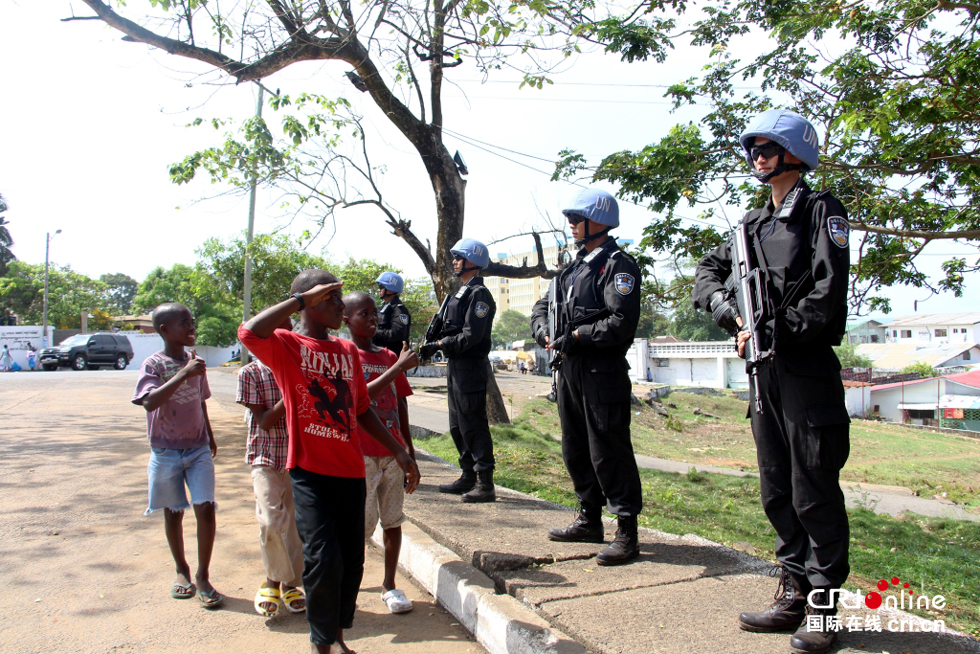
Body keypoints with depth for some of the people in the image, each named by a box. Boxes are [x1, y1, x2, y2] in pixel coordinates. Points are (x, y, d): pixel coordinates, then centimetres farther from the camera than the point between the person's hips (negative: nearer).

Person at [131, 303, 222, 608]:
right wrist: (184, 374, -33)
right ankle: (182, 570, 31)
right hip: (166, 452, -3)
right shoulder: (153, 364, -10)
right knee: (173, 512, 11)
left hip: (198, 449, 3)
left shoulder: (195, 361, 5)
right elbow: (149, 402, -28)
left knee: (205, 508, -8)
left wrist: (210, 436, 24)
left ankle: (203, 576, 5)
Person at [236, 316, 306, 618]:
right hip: (266, 456, -3)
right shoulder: (251, 372, -5)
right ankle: (276, 580, 14)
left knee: (295, 522, 5)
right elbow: (264, 421, -11)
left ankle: (289, 582, 23)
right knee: (272, 521, -10)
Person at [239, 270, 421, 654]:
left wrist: (399, 452, 14)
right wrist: (302, 298, -18)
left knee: (351, 561, 9)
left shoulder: (348, 350, 13)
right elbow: (249, 333, -27)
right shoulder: (286, 344, -4)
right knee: (323, 558, -10)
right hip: (310, 470, -5)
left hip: (351, 471, 5)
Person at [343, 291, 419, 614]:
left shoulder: (389, 357, 11)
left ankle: (389, 585, 22)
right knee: (361, 522, -1)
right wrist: (399, 368, -24)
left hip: (393, 452, 5)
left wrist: (409, 447, 15)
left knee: (393, 520, 9)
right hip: (362, 454, -5)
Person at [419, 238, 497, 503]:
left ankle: (485, 484, 0)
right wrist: (432, 343, 1)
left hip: (471, 368, -10)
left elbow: (471, 336, -20)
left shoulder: (479, 294, -12)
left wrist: (439, 344, -17)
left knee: (473, 426, -7)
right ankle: (468, 477, 26)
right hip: (456, 367, 10)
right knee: (457, 426, 15)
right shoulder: (460, 293, 19)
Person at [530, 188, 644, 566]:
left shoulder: (617, 265, -8)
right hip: (568, 372, 9)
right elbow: (542, 307, 20)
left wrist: (575, 336, -18)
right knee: (576, 451, 15)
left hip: (603, 375, -9)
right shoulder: (572, 268, 19)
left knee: (609, 453, -5)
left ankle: (627, 532, 6)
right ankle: (589, 520, 29)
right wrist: (545, 334, 0)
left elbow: (622, 323, -20)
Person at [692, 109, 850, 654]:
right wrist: (730, 312, -3)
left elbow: (828, 294, -13)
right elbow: (708, 272, 15)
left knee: (814, 494, -1)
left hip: (808, 368, -7)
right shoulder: (754, 224, 17)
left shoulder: (821, 211, -3)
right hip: (765, 369, 7)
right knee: (777, 491, 11)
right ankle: (792, 595, 23)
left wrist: (775, 333, -15)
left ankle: (823, 607, 12)